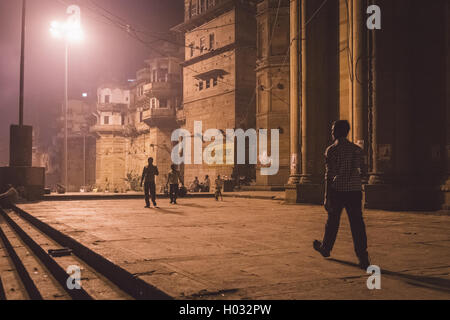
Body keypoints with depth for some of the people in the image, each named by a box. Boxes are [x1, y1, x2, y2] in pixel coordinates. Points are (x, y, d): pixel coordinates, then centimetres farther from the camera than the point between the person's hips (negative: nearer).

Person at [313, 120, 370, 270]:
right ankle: (363, 258, -8)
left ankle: (325, 248, 35)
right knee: (357, 224, -1)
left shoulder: (331, 150, -7)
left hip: (337, 190, -3)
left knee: (332, 221, 15)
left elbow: (329, 175, -12)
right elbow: (362, 170, 14)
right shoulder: (357, 149, 7)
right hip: (355, 190, 3)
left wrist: (327, 197, -12)